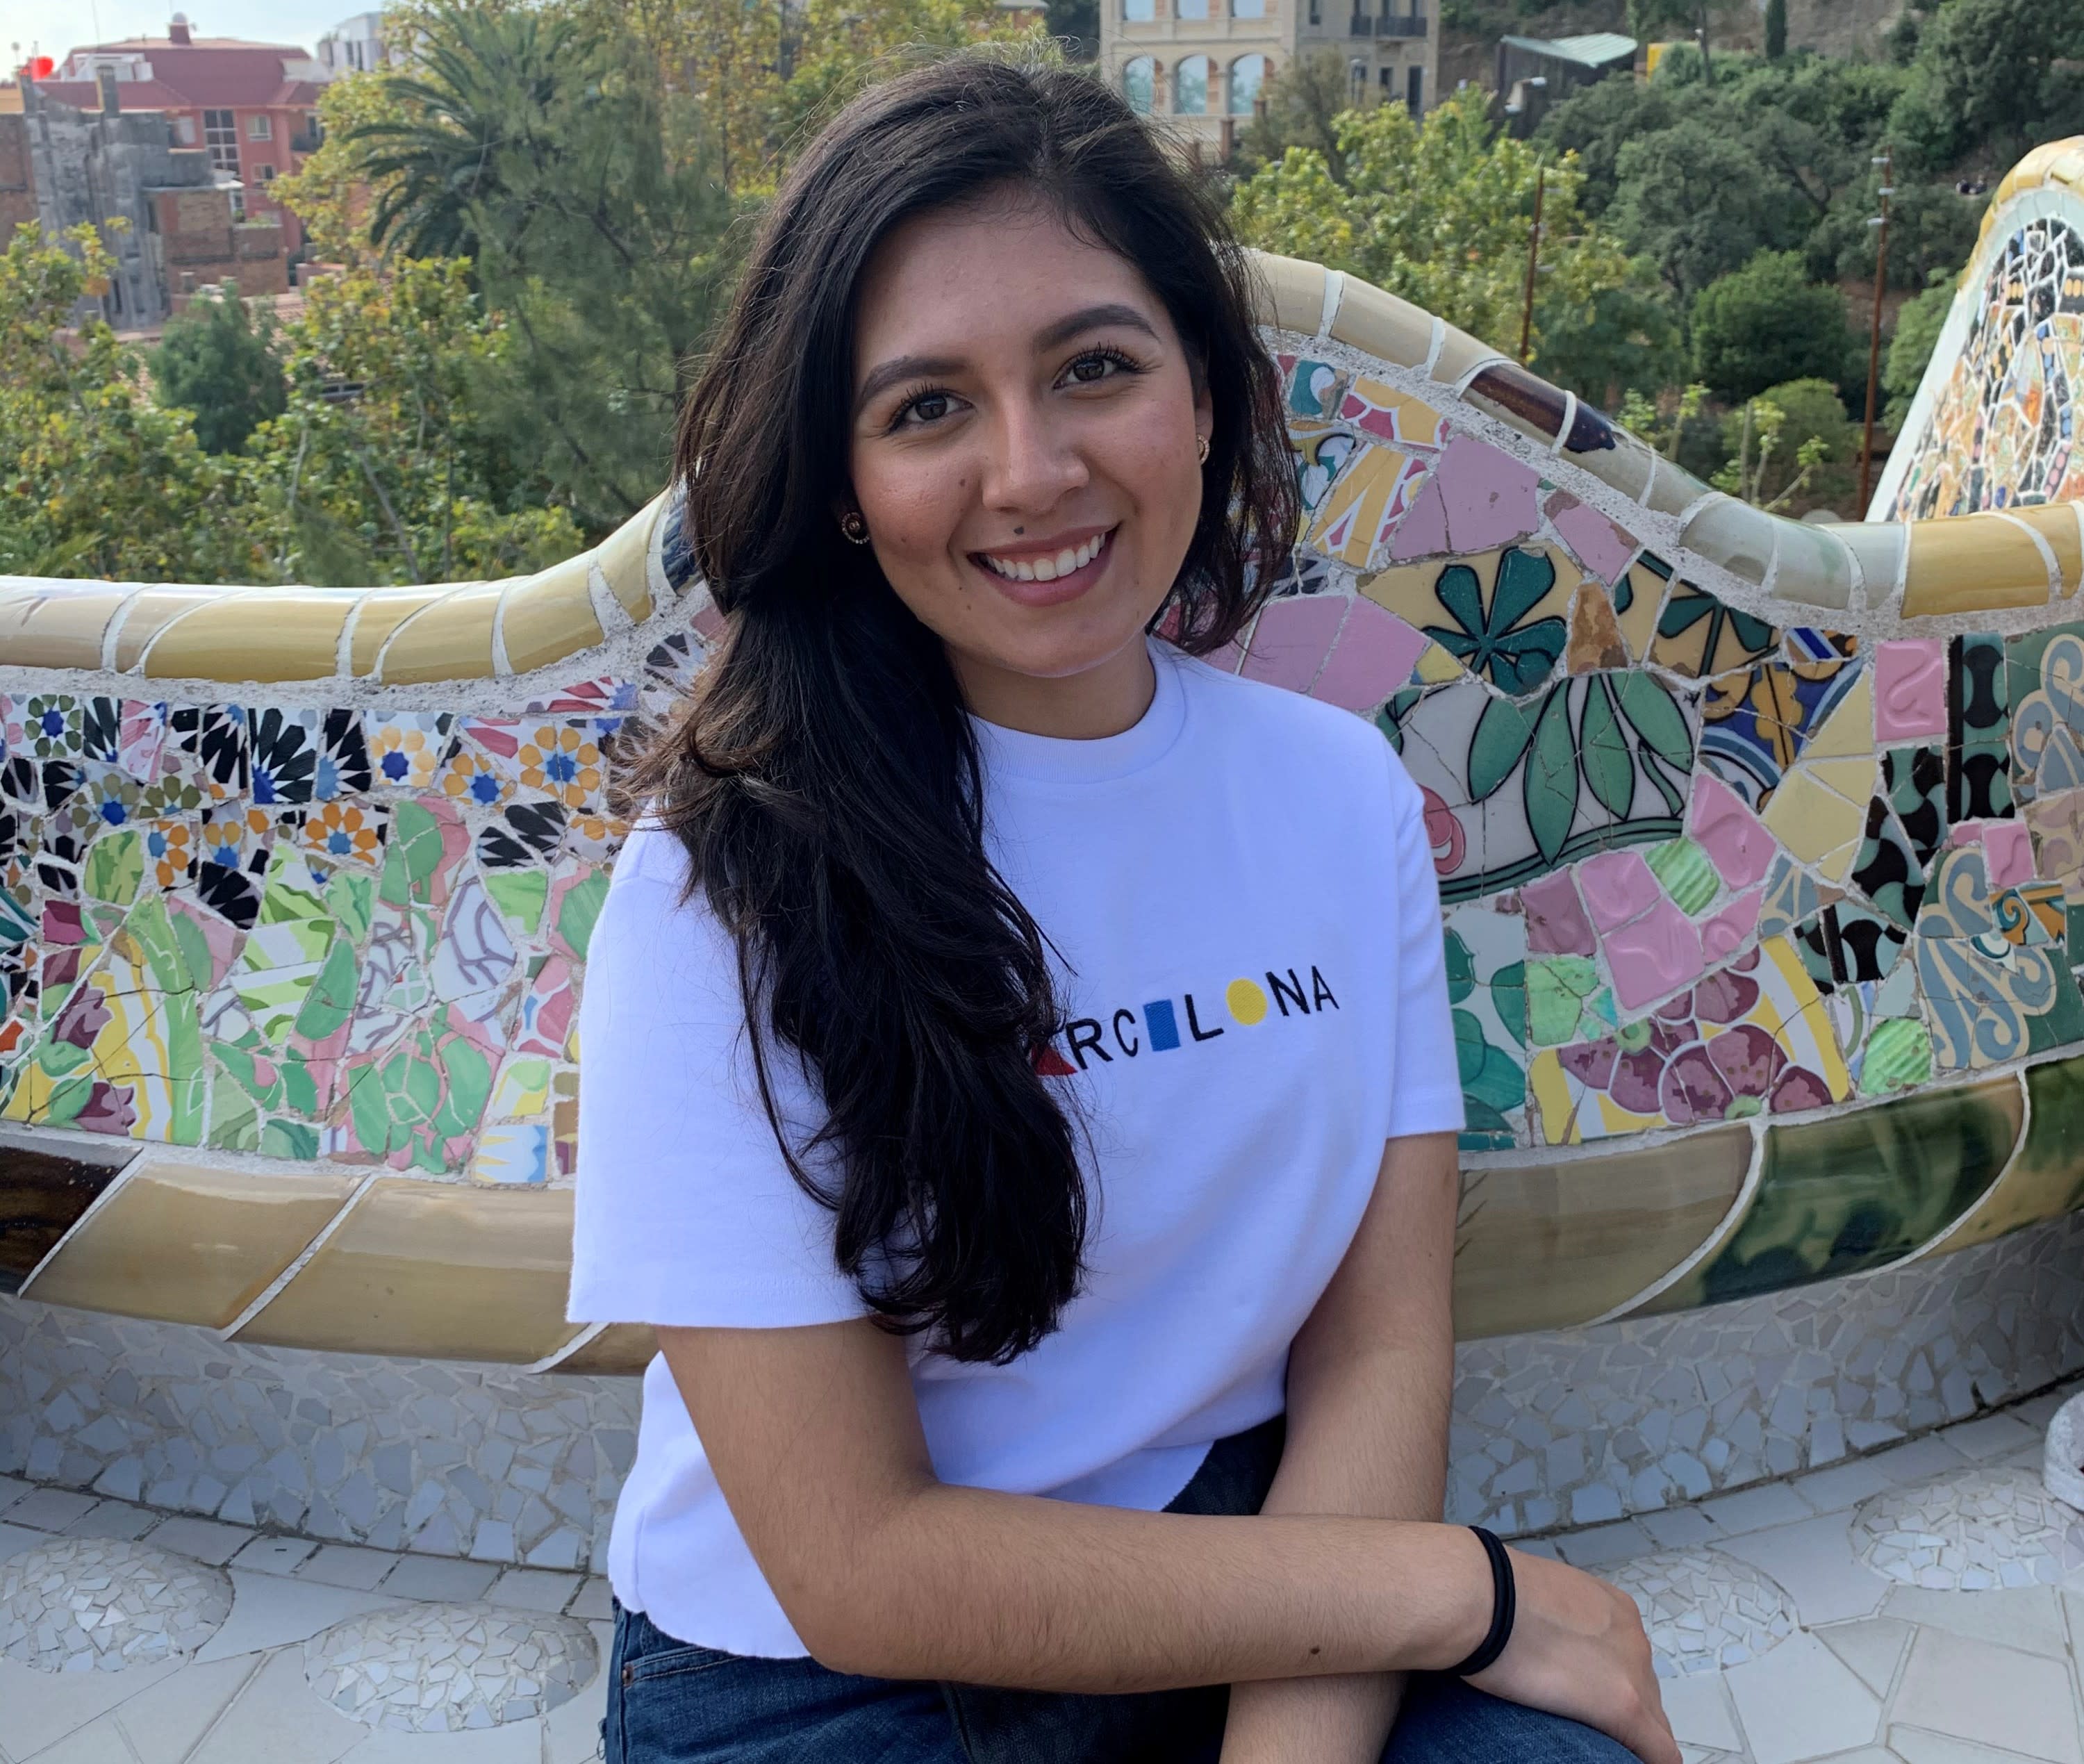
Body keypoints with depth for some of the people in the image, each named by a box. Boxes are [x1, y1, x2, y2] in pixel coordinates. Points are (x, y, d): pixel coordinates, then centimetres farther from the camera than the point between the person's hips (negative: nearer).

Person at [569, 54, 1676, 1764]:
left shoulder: (1345, 790, -2)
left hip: (1243, 1590, 4)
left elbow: (1380, 1344, -3)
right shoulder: (731, 880, -16)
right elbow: (860, 1569, -17)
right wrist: (1471, 1588, -15)